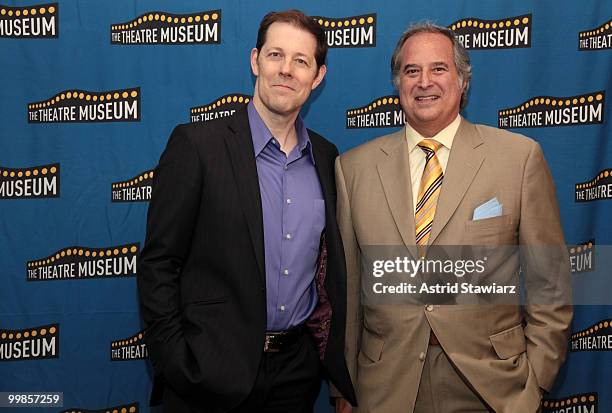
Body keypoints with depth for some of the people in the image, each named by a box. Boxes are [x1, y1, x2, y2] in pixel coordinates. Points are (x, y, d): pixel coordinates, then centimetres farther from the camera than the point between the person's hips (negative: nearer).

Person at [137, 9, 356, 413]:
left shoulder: (326, 157, 5)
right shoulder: (197, 144, -10)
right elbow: (158, 264, -9)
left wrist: (335, 358, 9)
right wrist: (175, 364, -12)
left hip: (298, 368, 5)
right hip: (213, 373, -4)